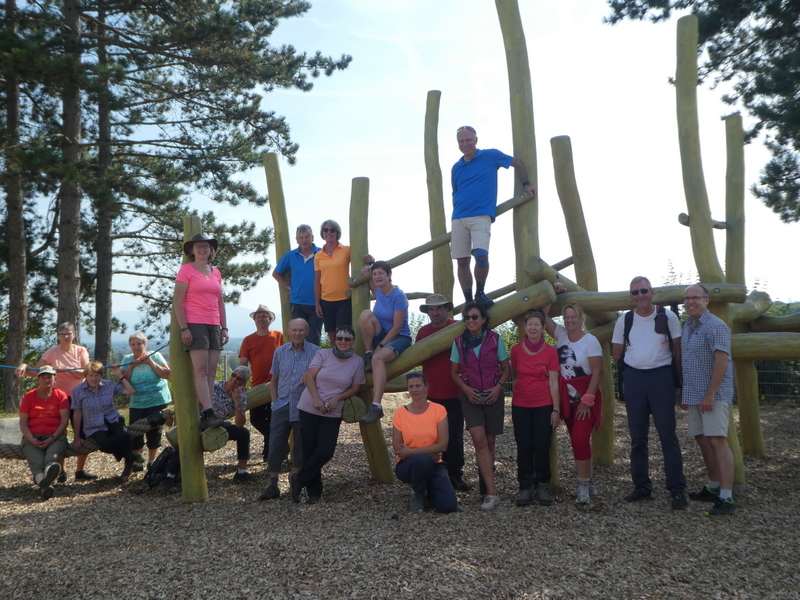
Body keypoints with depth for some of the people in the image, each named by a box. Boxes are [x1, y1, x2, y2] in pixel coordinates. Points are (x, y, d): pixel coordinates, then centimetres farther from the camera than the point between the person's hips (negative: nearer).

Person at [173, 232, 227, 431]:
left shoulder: (216, 273, 17)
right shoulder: (186, 270, 1)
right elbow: (177, 301, -5)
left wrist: (224, 327, 13)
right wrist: (184, 328, -12)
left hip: (214, 326, 6)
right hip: (195, 325, -6)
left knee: (211, 371, 1)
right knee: (201, 369, -12)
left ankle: (205, 416, 2)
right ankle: (208, 414, -15)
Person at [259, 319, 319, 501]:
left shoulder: (315, 352, -1)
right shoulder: (280, 352, 9)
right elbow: (273, 380, 16)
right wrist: (275, 400, 7)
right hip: (282, 406, 2)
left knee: (301, 446, 6)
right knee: (276, 445, -1)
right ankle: (273, 485, 8)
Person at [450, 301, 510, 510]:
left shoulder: (495, 339, -2)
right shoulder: (459, 342, 1)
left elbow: (506, 369, 5)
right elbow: (454, 372, 7)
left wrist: (498, 387, -11)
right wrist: (466, 388, -9)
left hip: (493, 396, 0)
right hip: (471, 397, 0)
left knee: (489, 442, 6)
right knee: (479, 440, -14)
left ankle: (486, 490, 20)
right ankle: (492, 492, -15)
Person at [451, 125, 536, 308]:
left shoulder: (491, 156, 5)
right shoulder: (456, 168, 16)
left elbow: (516, 162, 17)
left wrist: (526, 184, 13)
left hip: (481, 216, -4)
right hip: (459, 218, 4)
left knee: (481, 255, -23)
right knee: (462, 262, 1)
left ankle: (480, 293, -2)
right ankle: (468, 302, 11)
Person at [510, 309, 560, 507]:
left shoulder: (550, 351, -4)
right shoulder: (516, 349, 0)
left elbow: (553, 383, -3)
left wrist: (556, 409, -4)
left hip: (544, 405, -1)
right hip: (521, 405, 1)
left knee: (542, 447, -2)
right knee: (524, 447, 2)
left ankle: (543, 485, 14)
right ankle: (525, 486, 13)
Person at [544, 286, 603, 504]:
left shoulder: (590, 341, -11)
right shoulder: (561, 334, 5)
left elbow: (597, 371, -14)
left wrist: (587, 399, -18)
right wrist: (552, 293, -2)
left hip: (586, 397, -6)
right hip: (567, 398, 6)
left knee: (580, 438, -15)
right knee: (576, 440, 11)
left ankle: (583, 485, -5)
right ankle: (587, 481, 23)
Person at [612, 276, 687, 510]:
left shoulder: (668, 317, -2)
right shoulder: (624, 321, 5)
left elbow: (678, 350, 2)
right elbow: (617, 355, 13)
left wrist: (679, 377, -2)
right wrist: (625, 371, 7)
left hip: (661, 376, -3)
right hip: (633, 378, 3)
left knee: (668, 434, -3)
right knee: (637, 436, 8)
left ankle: (677, 490, 2)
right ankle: (642, 486, 18)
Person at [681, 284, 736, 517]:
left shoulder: (716, 326, -12)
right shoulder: (686, 327, 14)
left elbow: (722, 361, -19)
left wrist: (710, 394, -22)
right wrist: (683, 392, 19)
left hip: (713, 395, -9)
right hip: (693, 395, 9)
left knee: (717, 441, -12)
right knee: (702, 439, 13)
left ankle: (727, 498, -11)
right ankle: (713, 488, 25)